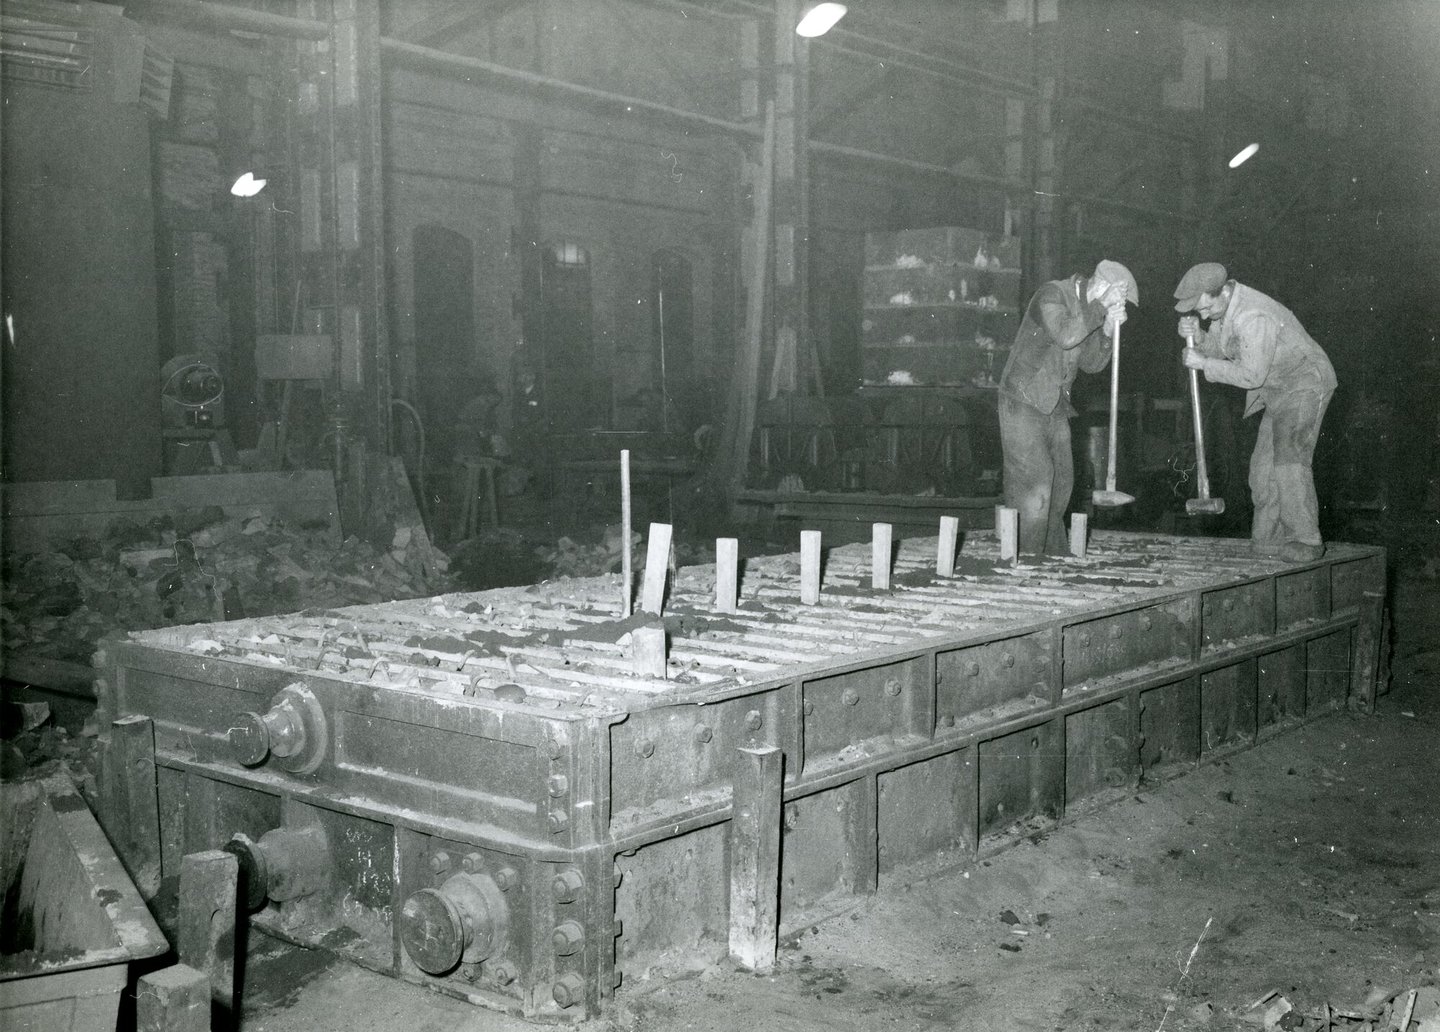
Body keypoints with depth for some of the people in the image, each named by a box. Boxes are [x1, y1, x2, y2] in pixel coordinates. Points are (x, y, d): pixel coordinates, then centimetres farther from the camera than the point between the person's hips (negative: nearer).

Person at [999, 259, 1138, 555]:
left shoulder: (1091, 311, 11)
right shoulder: (1053, 294, -14)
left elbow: (1092, 363, 9)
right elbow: (1065, 336, -31)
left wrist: (1107, 330, -6)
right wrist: (1102, 306, -22)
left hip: (1056, 407, 9)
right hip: (1024, 402, -9)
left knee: (1061, 483, 12)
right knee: (1035, 483, -13)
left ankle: (1054, 556, 24)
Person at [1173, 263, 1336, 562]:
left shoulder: (1254, 318, -30)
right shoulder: (1224, 305, -1)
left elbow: (1251, 376, -26)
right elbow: (1217, 347, 7)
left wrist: (1203, 364, -21)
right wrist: (1198, 336, -14)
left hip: (1305, 384, -10)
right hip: (1279, 390, 10)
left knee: (1289, 461, -16)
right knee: (1264, 464, 8)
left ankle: (1307, 541, -13)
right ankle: (1268, 537, 13)